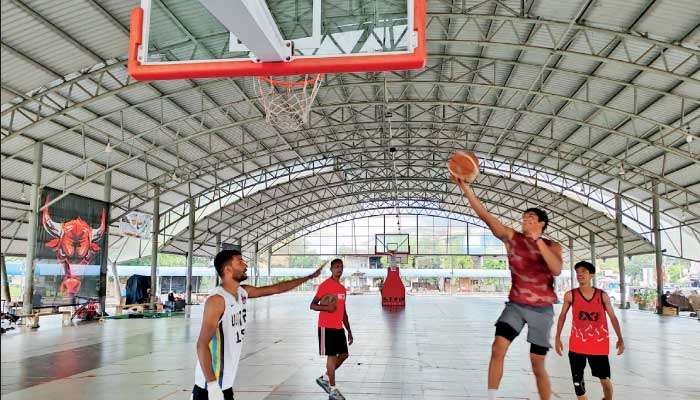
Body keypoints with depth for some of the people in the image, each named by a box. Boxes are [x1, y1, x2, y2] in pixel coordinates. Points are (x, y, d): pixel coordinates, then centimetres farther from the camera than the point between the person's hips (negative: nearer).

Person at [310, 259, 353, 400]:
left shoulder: (342, 288, 14)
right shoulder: (325, 285, -10)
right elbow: (312, 305, -11)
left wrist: (349, 330, 18)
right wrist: (326, 308, -29)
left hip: (339, 328, 8)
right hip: (327, 327, -8)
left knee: (344, 354, 10)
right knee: (332, 356, -4)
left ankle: (325, 378, 26)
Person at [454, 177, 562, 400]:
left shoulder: (552, 246, -1)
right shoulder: (512, 237, 0)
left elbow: (556, 270, -21)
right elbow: (485, 216, -10)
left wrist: (538, 241, -25)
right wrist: (465, 188, -19)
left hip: (542, 309, -1)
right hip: (516, 305, 1)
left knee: (537, 365, 6)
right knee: (497, 348, -18)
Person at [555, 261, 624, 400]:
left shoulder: (602, 295, -3)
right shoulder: (570, 295, -5)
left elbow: (612, 317, 5)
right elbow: (562, 316, 5)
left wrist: (620, 339, 3)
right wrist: (557, 338, 2)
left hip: (599, 343, 0)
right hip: (577, 344, 0)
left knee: (605, 379, 8)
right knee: (577, 381, 4)